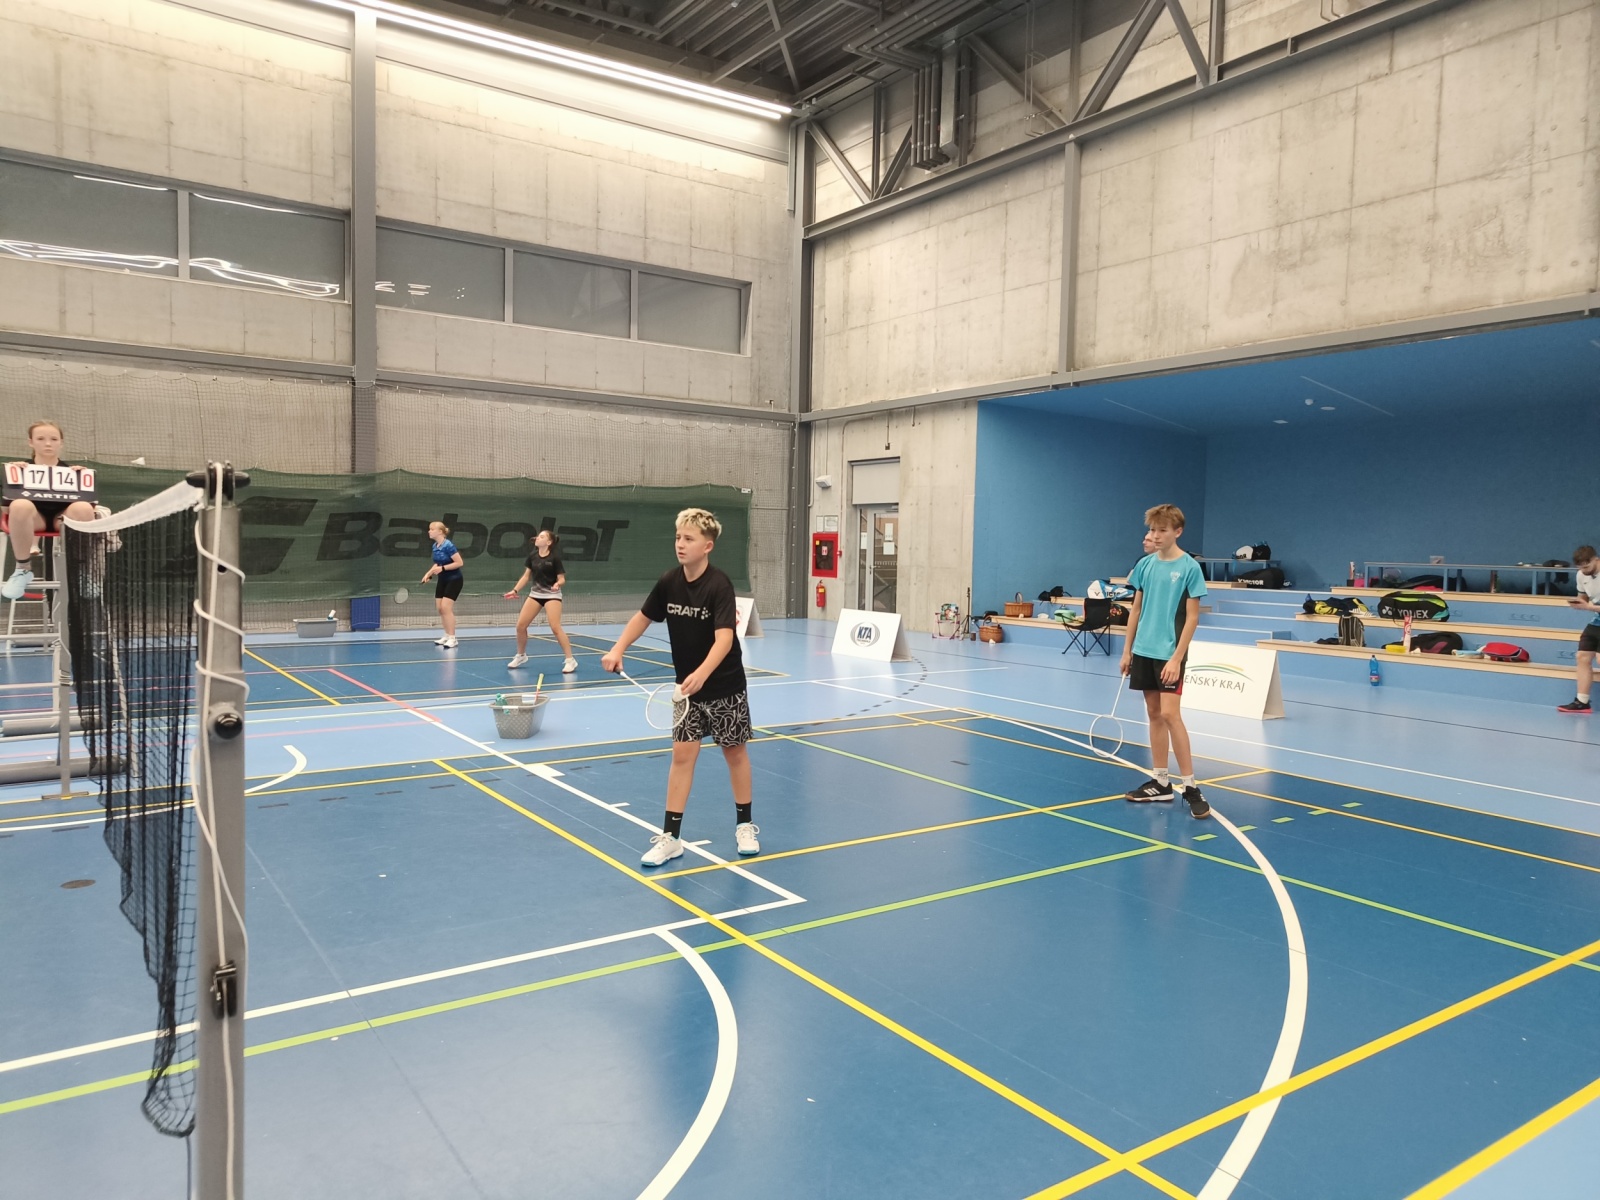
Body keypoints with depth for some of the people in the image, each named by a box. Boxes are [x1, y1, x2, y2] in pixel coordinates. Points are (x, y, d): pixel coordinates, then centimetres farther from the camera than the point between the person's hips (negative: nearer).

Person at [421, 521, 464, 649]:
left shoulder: (448, 545, -21)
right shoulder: (435, 546, 3)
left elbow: (459, 562, -22)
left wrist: (442, 568, -26)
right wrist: (429, 573, 3)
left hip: (454, 580, -8)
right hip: (442, 580, 8)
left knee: (446, 607, -14)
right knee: (439, 608, 7)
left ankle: (453, 639, -8)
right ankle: (447, 636, 19)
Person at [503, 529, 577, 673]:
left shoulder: (554, 558, -13)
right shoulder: (532, 556, 2)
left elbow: (562, 579, -12)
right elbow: (526, 576, 11)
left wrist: (558, 584, -33)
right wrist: (515, 590, 4)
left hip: (551, 595, -6)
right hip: (535, 594, 6)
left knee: (555, 627, -18)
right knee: (520, 625, 4)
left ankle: (570, 660, -12)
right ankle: (521, 656, 27)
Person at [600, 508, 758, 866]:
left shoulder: (719, 585, -23)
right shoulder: (668, 582, -7)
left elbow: (724, 638, -33)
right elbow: (643, 616, 9)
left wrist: (701, 674, -48)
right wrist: (618, 649, -5)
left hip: (724, 686, -4)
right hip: (688, 686, 4)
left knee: (735, 752, 9)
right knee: (682, 755, 1)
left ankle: (744, 825, 26)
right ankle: (670, 836, 6)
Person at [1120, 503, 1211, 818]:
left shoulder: (1190, 568, -9)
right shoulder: (1145, 565, 7)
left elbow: (1192, 617, -9)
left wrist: (1177, 658, -15)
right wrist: (1127, 649, 11)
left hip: (1169, 654, -5)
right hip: (1143, 651, 5)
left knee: (1170, 714, -10)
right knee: (1154, 714, 9)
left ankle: (1190, 786, -2)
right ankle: (1160, 782, 17)